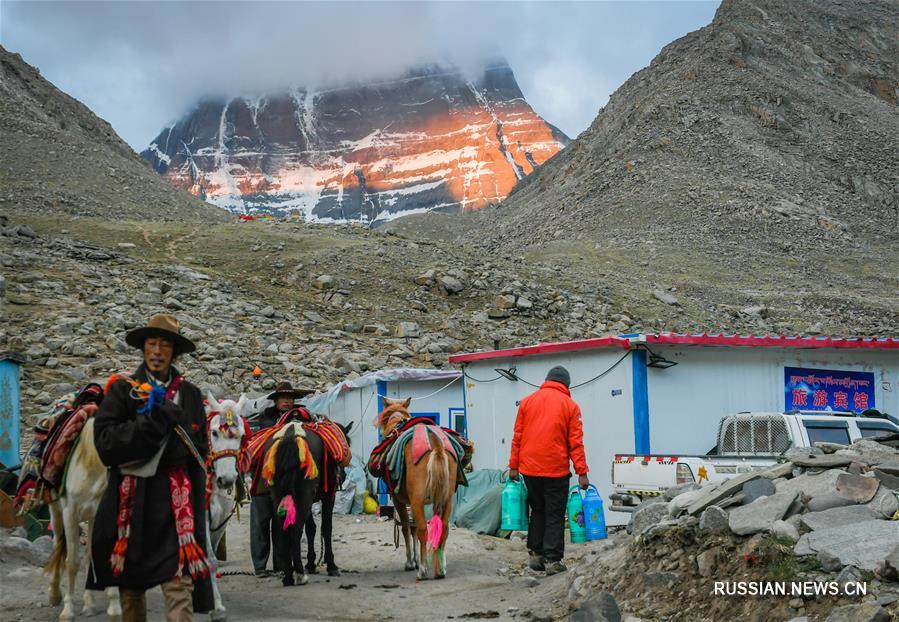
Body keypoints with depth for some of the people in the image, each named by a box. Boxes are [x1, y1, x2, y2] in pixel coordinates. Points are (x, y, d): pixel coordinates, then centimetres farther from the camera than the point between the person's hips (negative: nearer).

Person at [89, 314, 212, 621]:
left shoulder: (189, 394, 8)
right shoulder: (121, 389, 4)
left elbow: (198, 449, 6)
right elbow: (105, 442, -10)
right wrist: (153, 422, -15)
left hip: (175, 500, -1)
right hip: (130, 498, 1)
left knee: (179, 580, -12)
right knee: (130, 584, 14)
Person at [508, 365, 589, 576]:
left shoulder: (527, 401, 6)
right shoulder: (570, 406, -2)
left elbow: (517, 436, 6)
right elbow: (575, 442, -5)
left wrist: (514, 466, 10)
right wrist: (582, 472, -3)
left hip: (529, 468, 3)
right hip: (556, 470, -3)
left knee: (537, 511, 18)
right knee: (555, 515, 2)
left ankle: (535, 554, 19)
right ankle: (552, 560, -1)